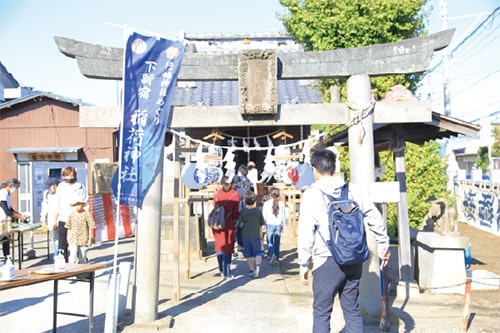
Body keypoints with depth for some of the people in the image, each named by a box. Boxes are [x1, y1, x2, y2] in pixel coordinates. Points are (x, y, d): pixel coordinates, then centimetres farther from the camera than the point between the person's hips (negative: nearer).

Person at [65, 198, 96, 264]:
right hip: (73, 239, 2)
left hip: (83, 240, -2)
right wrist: (68, 238, 10)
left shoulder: (86, 214, -6)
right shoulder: (71, 214, 3)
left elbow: (91, 227, -3)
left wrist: (90, 239, -5)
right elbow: (69, 228, 12)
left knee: (82, 258, 8)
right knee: (73, 256, -13)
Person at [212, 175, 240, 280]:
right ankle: (226, 273, 3)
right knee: (227, 248, 3)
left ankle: (221, 270, 27)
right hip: (228, 224, -3)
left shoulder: (217, 194, 3)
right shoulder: (235, 195, -4)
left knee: (219, 246, 16)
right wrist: (237, 220, 15)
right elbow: (235, 213, -2)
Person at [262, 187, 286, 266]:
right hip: (278, 225, 2)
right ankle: (277, 259, 13)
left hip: (270, 224, -2)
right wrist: (283, 224, 19)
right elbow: (283, 215, 8)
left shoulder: (266, 203, -4)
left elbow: (264, 215, -4)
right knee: (277, 243, 10)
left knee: (270, 242, 3)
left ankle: (273, 255, -21)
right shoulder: (281, 203, 2)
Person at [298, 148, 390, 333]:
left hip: (327, 262, -4)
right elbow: (375, 218, 7)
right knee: (352, 311, 15)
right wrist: (383, 245, 20)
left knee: (321, 313, 7)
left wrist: (304, 265, -2)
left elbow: (305, 233, -10)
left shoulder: (312, 194, -7)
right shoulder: (352, 190, 4)